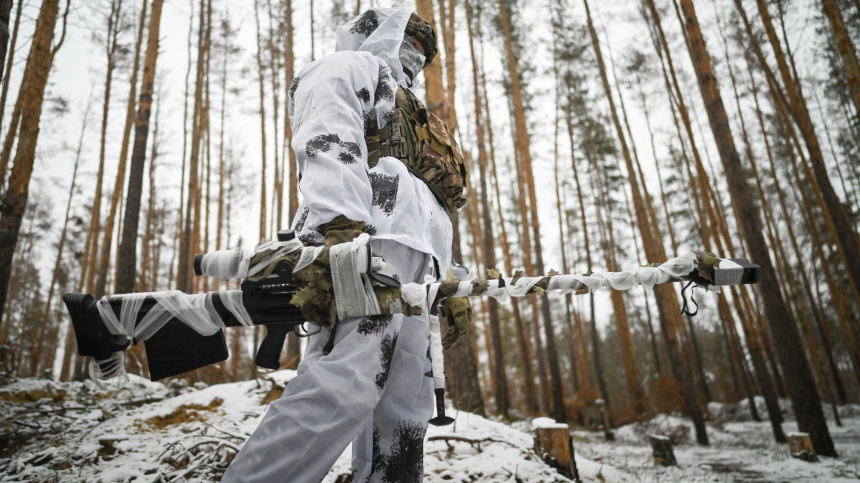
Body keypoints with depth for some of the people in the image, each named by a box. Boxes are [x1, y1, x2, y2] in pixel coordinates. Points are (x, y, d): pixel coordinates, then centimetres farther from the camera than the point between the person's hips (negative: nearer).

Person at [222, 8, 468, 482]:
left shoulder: (409, 114, 42)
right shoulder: (345, 67, 17)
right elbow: (330, 148, -6)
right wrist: (341, 235, -23)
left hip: (415, 252, 9)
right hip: (370, 235, -9)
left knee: (405, 407, -1)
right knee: (347, 384, -25)